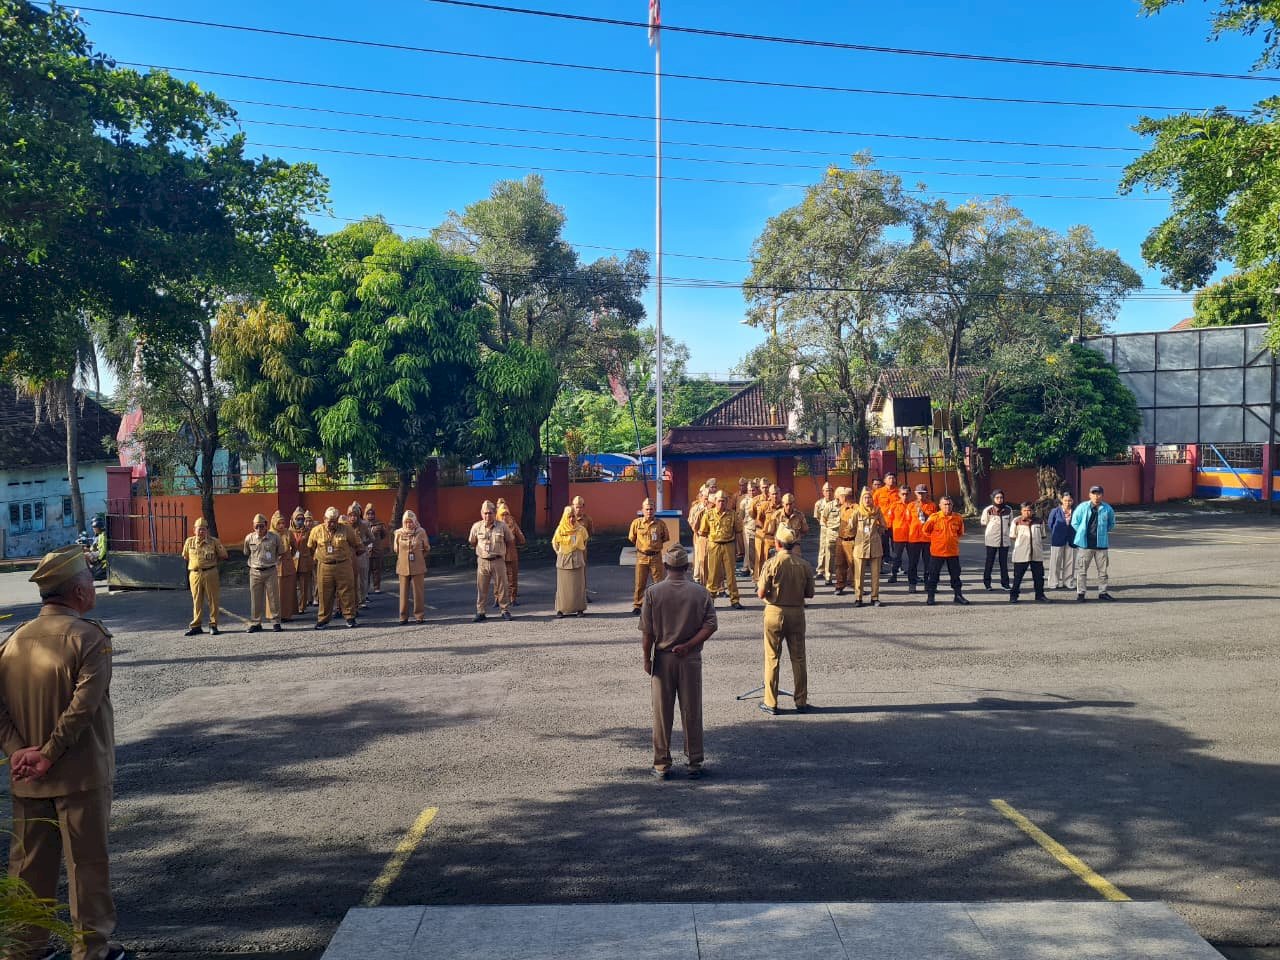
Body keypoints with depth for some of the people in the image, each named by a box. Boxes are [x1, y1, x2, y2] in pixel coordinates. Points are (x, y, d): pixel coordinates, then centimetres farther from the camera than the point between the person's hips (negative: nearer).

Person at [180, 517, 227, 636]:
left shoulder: (214, 541, -2)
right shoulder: (189, 541, 5)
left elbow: (223, 555, 7)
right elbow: (185, 557, 19)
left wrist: (213, 562, 6)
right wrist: (196, 563, 15)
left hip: (210, 573, -2)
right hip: (195, 574, 2)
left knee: (212, 599, 2)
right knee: (197, 600, 7)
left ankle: (213, 625, 9)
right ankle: (196, 625, 13)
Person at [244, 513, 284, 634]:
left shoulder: (274, 537, -4)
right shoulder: (249, 538, -1)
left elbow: (281, 552, 12)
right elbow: (246, 554, 17)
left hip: (270, 571, -1)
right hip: (255, 572, 1)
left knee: (273, 597, 2)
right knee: (255, 599, 5)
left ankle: (276, 622, 11)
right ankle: (255, 623, 13)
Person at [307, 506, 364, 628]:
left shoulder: (346, 529, -2)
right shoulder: (316, 530, 1)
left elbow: (358, 545, 11)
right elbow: (310, 548, 17)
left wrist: (351, 554, 16)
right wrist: (317, 558, 19)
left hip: (343, 566, -1)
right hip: (324, 567, 1)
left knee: (346, 592, 3)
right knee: (325, 594, 5)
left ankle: (349, 616, 14)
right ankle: (323, 619, 14)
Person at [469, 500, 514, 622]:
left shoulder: (502, 526, -3)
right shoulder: (476, 526, -1)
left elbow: (510, 541, 11)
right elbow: (472, 543, 15)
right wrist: (480, 550, 13)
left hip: (498, 561, -1)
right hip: (482, 562, 1)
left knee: (501, 587, 4)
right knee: (481, 588, 4)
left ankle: (506, 611, 14)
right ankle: (480, 612, 12)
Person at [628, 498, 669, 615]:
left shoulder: (660, 523, -3)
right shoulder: (636, 523, -3)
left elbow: (666, 537, 11)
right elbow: (632, 538, 10)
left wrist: (656, 543, 8)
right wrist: (642, 545, 11)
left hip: (656, 556, 0)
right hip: (642, 556, 0)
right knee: (640, 583, 3)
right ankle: (637, 606, 12)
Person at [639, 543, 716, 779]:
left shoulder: (653, 592, -6)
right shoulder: (700, 592, -2)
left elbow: (646, 631, -7)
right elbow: (711, 625, -8)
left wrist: (646, 659, 1)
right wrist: (688, 645, -8)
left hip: (662, 658, -1)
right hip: (690, 659, 1)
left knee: (662, 713, 8)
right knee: (692, 712, 10)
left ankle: (662, 765, 13)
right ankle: (695, 762, 16)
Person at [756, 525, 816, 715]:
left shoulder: (771, 564, -13)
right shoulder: (804, 565, -4)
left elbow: (761, 594, -14)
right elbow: (809, 593, 2)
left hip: (775, 612, -2)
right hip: (797, 613, 3)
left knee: (772, 658, 6)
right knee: (798, 658, 12)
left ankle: (771, 703, 9)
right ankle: (801, 701, 18)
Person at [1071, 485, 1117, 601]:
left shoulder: (1107, 509, 2)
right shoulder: (1082, 507, -4)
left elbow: (1112, 524, 18)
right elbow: (1074, 523, 5)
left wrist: (1103, 531, 8)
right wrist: (1082, 534, 1)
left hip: (1101, 543, 2)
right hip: (1085, 544, -2)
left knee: (1103, 570, 10)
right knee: (1082, 569, -1)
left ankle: (1103, 592, 21)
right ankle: (1080, 593, 5)